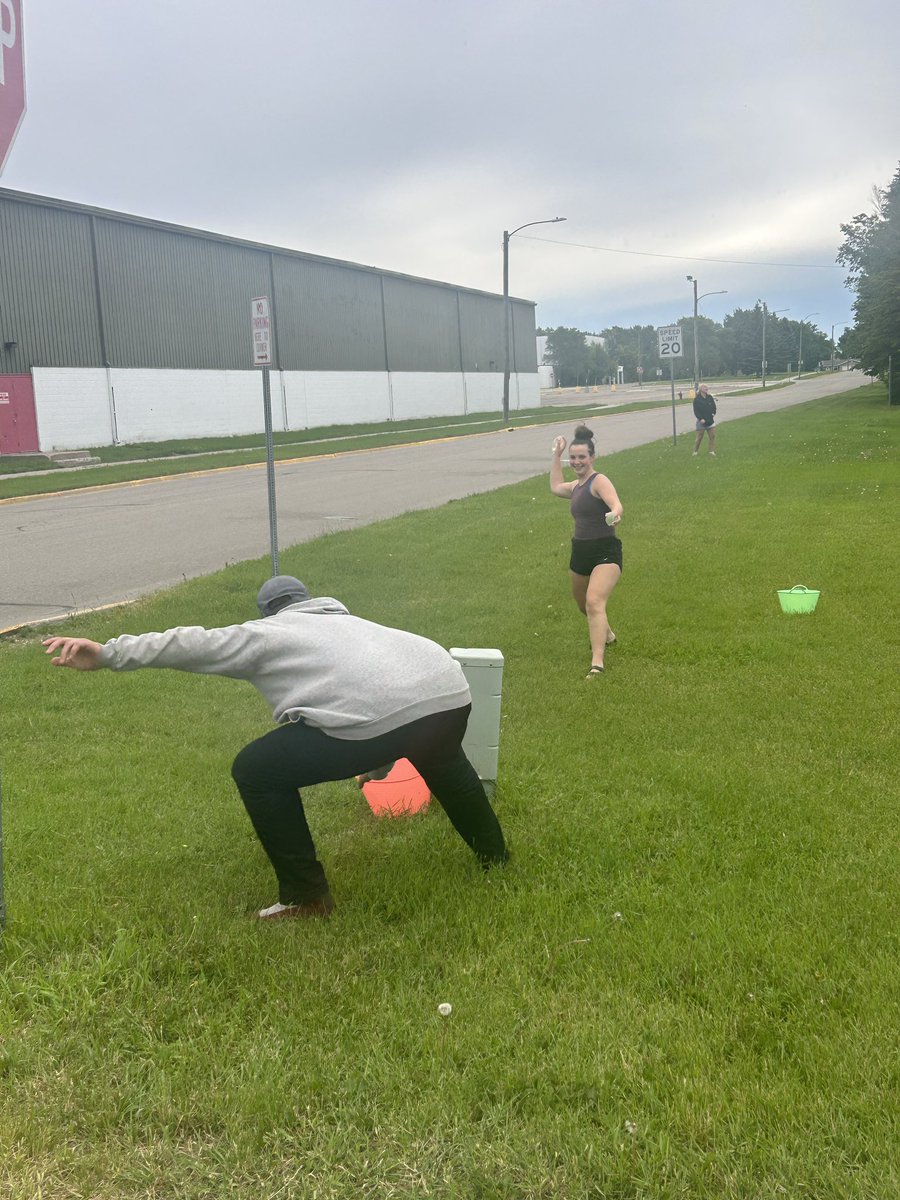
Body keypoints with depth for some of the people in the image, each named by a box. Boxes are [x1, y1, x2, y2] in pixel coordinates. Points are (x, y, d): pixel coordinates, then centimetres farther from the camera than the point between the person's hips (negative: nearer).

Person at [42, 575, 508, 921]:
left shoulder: (265, 634, 20)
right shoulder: (343, 620, 39)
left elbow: (192, 644, 10)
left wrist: (108, 653, 8)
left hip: (377, 718, -7)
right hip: (452, 693, 7)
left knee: (256, 771, 10)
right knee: (442, 758, 43)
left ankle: (305, 896, 17)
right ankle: (492, 854, 56)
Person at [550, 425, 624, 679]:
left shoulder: (599, 481, -11)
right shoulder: (576, 486, 13)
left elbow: (616, 505, -30)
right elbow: (556, 487, 36)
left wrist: (615, 514, -53)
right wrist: (556, 454, 34)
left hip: (605, 552, -9)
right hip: (580, 552, 9)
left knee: (594, 602, -26)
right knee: (583, 605, 23)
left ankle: (597, 663, -33)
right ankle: (606, 635, 53)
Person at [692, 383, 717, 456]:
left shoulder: (710, 397, 6)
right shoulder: (697, 399, -8)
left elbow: (714, 406, 15)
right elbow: (696, 411, -11)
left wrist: (713, 413, -3)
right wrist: (701, 418, -19)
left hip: (710, 420, 5)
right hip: (701, 421, -5)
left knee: (712, 436, 2)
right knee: (699, 437, 1)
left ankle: (712, 451, 8)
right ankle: (695, 451, 13)